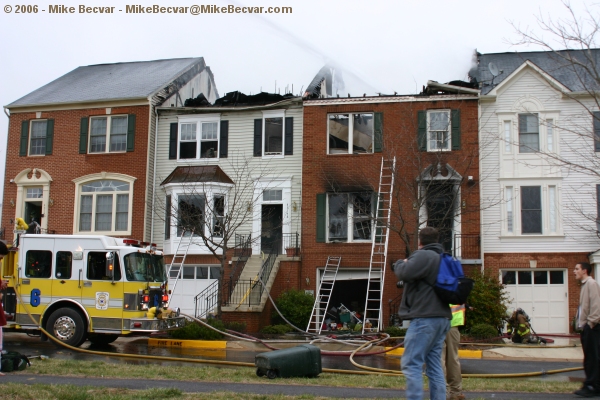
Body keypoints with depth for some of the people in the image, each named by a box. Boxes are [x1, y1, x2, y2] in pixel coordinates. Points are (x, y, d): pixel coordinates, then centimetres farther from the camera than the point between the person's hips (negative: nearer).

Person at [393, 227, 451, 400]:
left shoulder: (423, 255, -10)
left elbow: (405, 273, -23)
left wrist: (400, 263, 1)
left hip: (425, 318, -9)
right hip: (441, 317, 10)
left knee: (411, 364, -8)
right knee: (434, 365, 11)